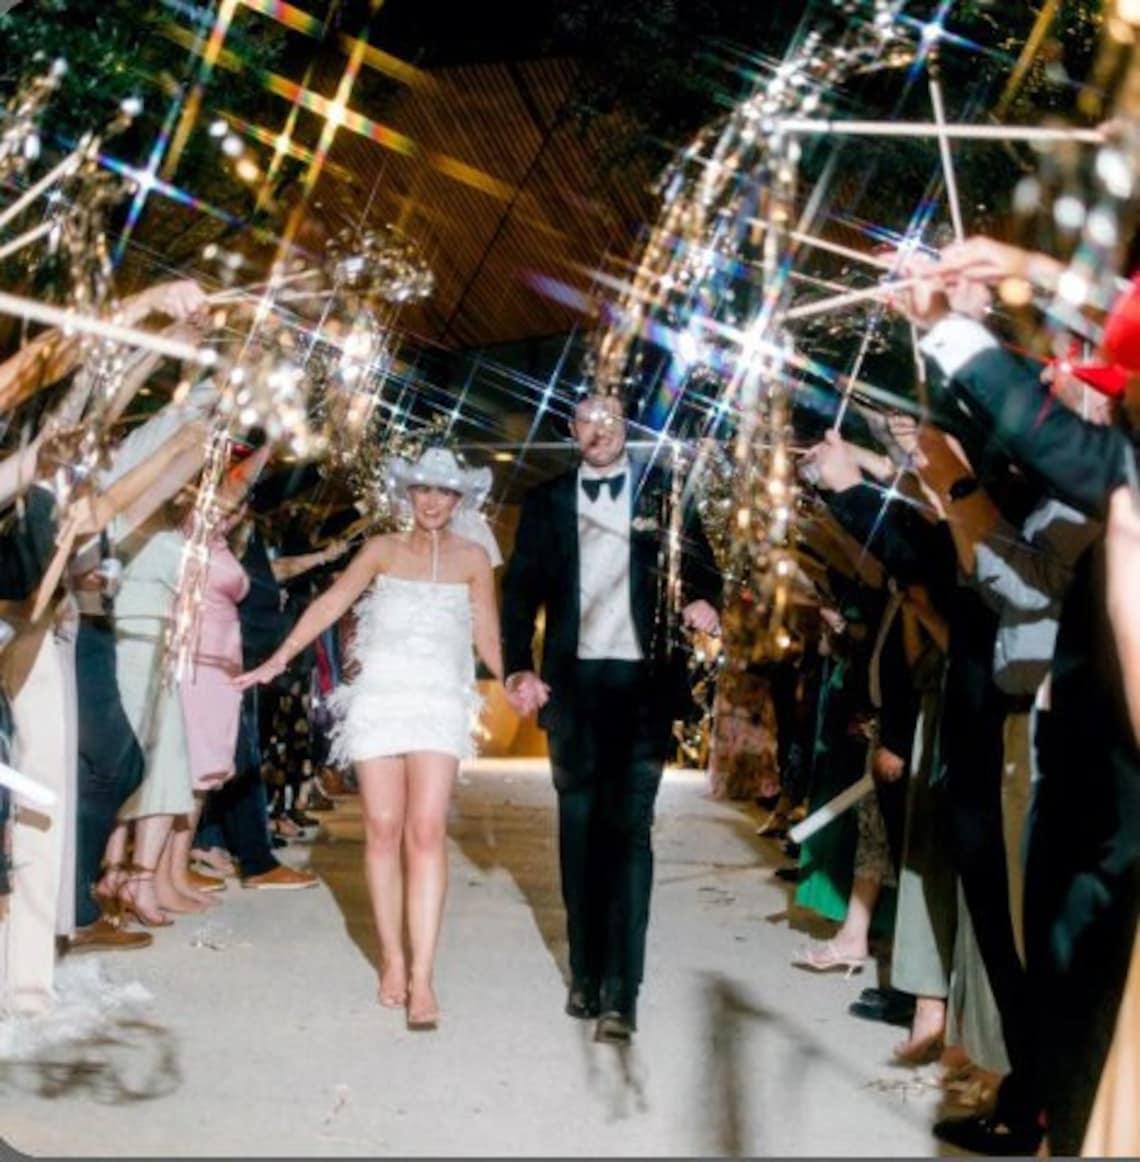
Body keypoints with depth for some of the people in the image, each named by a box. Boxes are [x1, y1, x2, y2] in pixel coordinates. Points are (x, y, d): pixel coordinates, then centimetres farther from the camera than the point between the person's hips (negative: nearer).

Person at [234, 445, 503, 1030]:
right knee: (383, 830, 2)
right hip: (379, 699, 1)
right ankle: (392, 960, 13)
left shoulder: (472, 557, 7)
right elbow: (330, 604, 3)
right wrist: (279, 659, -3)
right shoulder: (382, 549, 8)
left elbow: (487, 635, 6)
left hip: (439, 704, -1)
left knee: (426, 832, -11)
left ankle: (421, 978, -12)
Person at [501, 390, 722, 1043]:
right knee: (580, 827, 8)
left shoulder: (663, 493, 8)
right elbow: (523, 588, 6)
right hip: (573, 681, 2)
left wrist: (704, 600, -19)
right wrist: (520, 669, -8)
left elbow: (700, 566, 5)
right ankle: (585, 975, 17)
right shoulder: (548, 501, 12)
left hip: (643, 680, -2)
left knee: (629, 828, -7)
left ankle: (621, 991, -8)